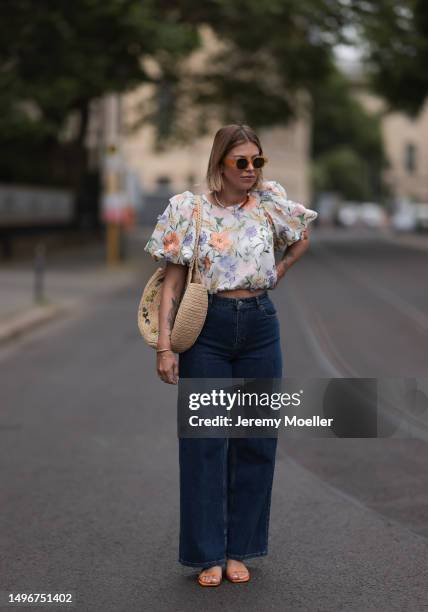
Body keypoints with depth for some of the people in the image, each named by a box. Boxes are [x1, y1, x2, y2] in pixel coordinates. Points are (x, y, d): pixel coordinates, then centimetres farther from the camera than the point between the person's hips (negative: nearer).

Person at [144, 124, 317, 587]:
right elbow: (173, 282, -5)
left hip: (260, 327, 3)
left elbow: (301, 240, 24)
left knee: (256, 440, 7)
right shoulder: (189, 210, -4)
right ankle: (208, 554, 12)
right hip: (207, 328, -3)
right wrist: (164, 346, -11)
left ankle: (239, 549, 20)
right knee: (204, 441, 0)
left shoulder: (269, 202, 3)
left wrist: (277, 273, 9)